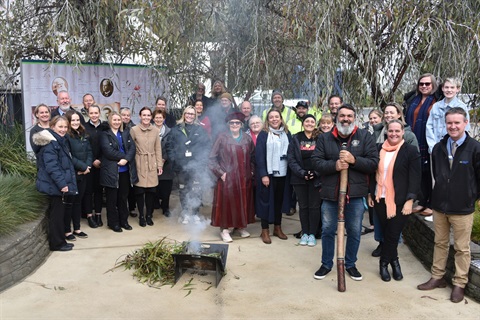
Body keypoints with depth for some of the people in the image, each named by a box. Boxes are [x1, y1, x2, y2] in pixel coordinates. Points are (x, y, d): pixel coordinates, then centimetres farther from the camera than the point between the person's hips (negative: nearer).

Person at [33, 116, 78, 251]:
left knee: (58, 213, 15)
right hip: (55, 185, -10)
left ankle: (59, 241, 24)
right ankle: (57, 243, 8)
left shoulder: (60, 141, 15)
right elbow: (51, 166, -24)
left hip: (60, 184, 10)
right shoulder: (50, 143, -16)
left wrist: (65, 183, 19)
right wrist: (62, 184, -25)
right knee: (57, 214, -1)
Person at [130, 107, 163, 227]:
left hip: (152, 164, 2)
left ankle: (149, 215, 19)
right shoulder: (134, 130, -2)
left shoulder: (156, 130, 4)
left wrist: (160, 165, 6)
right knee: (139, 191, 2)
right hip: (139, 164, -2)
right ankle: (141, 216, 17)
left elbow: (158, 149, 8)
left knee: (151, 191, 3)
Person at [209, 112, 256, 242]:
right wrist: (220, 173, -9)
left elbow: (253, 157, 16)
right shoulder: (222, 138, -5)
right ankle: (224, 229, 12)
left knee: (243, 202, 10)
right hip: (227, 178, -3)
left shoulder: (247, 139, 5)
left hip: (244, 178, 4)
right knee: (226, 202, 1)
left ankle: (240, 226, 27)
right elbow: (212, 158, -4)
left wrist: (251, 171, 6)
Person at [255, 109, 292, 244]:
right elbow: (259, 155, -9)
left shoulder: (287, 134, 9)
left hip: (283, 174, 4)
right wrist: (263, 174, -15)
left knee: (279, 200, 12)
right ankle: (265, 230, 13)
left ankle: (278, 228, 26)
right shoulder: (263, 134, -3)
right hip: (268, 173, -4)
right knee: (266, 201, 3)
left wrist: (291, 172, 0)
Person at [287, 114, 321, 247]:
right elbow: (291, 159, -2)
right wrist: (302, 173, -12)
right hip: (300, 178, 1)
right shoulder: (296, 139, 4)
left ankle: (312, 234, 14)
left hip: (316, 178, -1)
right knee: (303, 206, 8)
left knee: (314, 206, 4)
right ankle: (304, 233, 19)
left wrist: (315, 173, -15)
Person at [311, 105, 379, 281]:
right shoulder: (324, 138, 3)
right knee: (327, 230, 11)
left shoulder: (365, 137, 0)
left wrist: (354, 160, -21)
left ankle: (350, 264, 31)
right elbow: (316, 162, -5)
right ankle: (326, 264, 29)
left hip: (355, 194, 0)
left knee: (354, 232, 11)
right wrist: (334, 165, -21)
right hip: (330, 193, 1)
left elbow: (373, 163, -6)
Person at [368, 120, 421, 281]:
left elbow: (415, 177, -7)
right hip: (380, 199, 4)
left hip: (399, 201, -3)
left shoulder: (411, 150, -4)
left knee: (393, 235, 1)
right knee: (386, 233, 11)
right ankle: (394, 261, 28)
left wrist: (410, 200, -12)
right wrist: (370, 193, 11)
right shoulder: (378, 149, 7)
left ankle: (384, 263, 19)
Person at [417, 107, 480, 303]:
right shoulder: (438, 148, 4)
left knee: (462, 248, 7)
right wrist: (442, 192, 13)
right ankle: (437, 277, 28)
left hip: (462, 208, -4)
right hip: (439, 205, 4)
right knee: (440, 243, 15)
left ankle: (459, 284, 19)